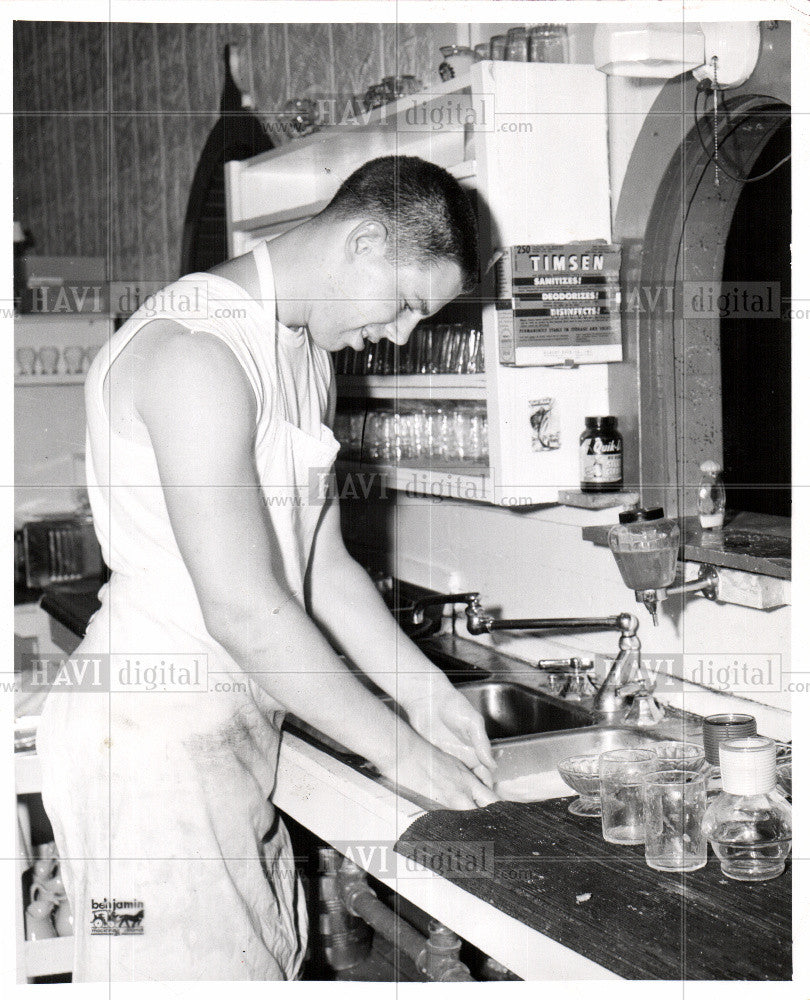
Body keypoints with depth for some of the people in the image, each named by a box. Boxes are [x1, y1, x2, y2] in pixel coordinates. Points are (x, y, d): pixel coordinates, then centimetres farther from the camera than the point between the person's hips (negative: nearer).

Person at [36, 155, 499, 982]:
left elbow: (322, 563, 16)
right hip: (151, 728, -9)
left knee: (273, 958, 13)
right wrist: (399, 750, -16)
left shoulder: (307, 356, 13)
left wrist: (423, 689, 7)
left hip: (237, 724, 10)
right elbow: (246, 611, -23)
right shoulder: (196, 352, -20)